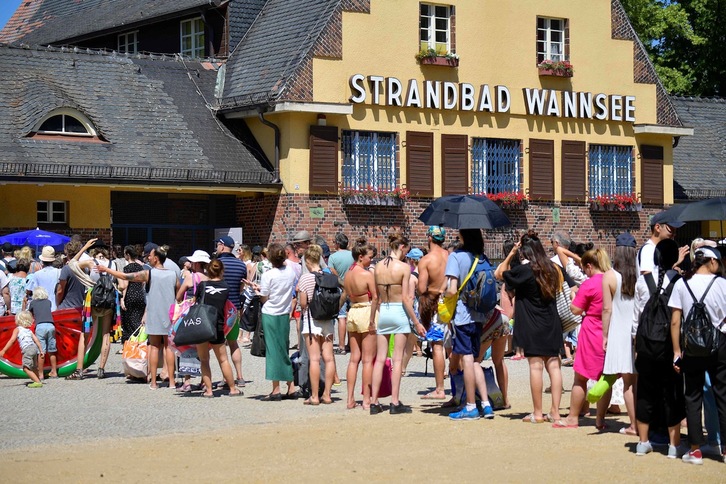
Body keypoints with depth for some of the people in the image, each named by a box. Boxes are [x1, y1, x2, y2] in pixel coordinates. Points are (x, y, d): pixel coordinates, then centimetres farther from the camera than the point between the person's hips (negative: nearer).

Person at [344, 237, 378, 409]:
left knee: (354, 358, 11)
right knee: (368, 359, -1)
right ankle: (367, 400, 0)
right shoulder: (367, 274, -14)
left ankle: (350, 399, 12)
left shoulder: (348, 274, 7)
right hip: (366, 313, -7)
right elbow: (375, 297, -18)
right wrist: (372, 319, -13)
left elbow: (348, 295, 7)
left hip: (352, 312, 7)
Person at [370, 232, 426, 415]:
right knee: (397, 359, 0)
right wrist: (416, 322, -8)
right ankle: (395, 403, -1)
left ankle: (374, 402, 7)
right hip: (399, 312, -4)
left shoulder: (378, 266, 4)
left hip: (383, 312, 4)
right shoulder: (404, 267, -10)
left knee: (380, 359, 8)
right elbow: (405, 298, -12)